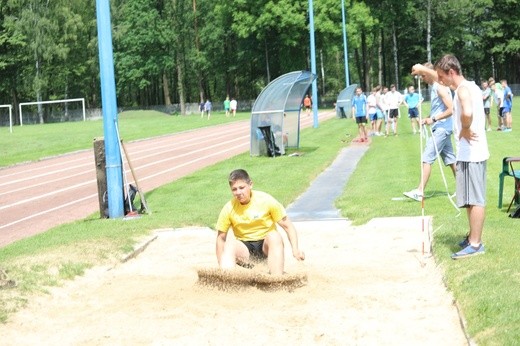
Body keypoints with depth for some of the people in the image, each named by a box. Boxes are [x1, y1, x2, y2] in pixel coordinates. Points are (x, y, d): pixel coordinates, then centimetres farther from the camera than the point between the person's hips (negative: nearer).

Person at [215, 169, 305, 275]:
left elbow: (287, 226, -7)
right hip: (244, 249, 1)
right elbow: (221, 237, 1)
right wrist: (221, 265, -6)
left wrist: (295, 249, -22)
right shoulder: (229, 209, -7)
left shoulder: (266, 200, -11)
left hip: (267, 246, -1)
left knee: (275, 236, -33)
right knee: (230, 243, -29)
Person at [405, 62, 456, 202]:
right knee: (450, 159, 12)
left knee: (427, 159, -10)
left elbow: (451, 109, -21)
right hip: (440, 128, 10)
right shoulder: (433, 87, 14)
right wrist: (428, 118, 9)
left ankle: (420, 191, -10)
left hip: (441, 129, -10)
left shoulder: (440, 88, -15)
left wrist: (433, 119, -21)